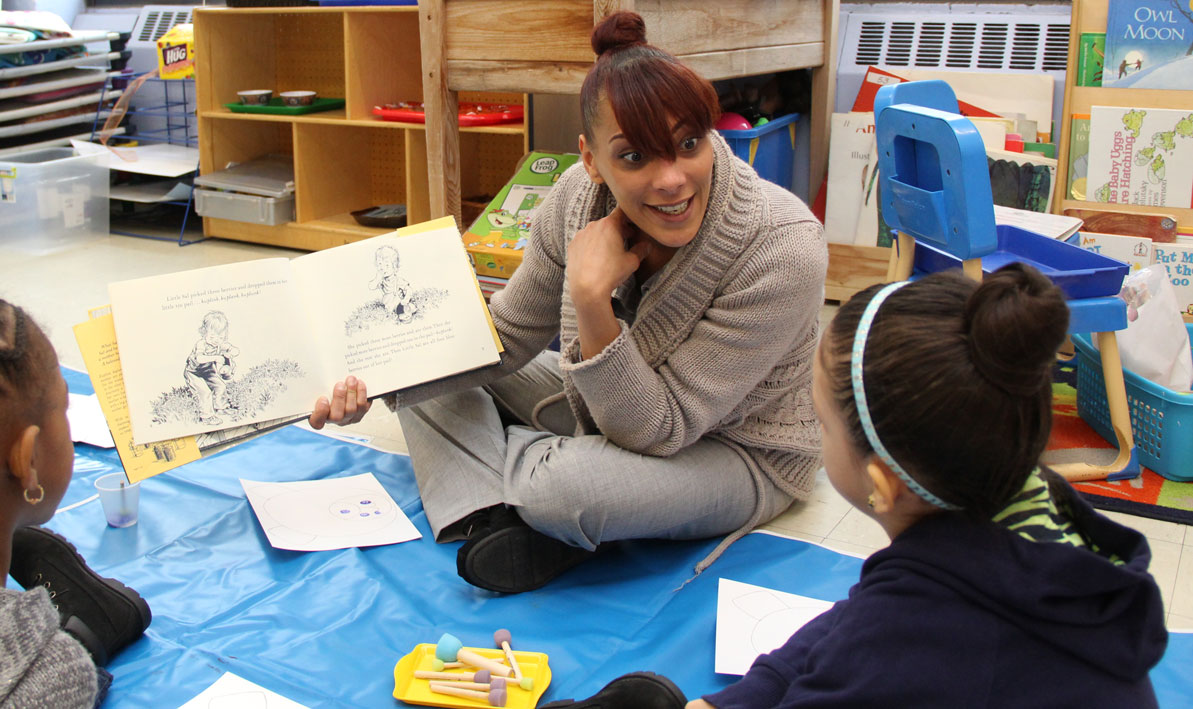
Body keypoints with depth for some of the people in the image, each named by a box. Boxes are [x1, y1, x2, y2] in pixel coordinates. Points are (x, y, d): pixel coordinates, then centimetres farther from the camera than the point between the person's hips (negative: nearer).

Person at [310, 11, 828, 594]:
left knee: (562, 485, -36)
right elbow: (507, 337, -3)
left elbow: (659, 431, -28)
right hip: (615, 408, 6)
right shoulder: (581, 196, -17)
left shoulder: (783, 249, -32)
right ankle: (491, 520, -18)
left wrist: (591, 300, -40)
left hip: (739, 453, -5)